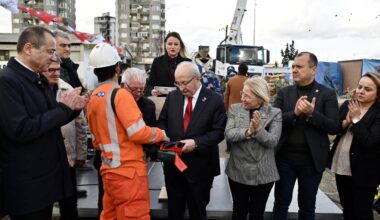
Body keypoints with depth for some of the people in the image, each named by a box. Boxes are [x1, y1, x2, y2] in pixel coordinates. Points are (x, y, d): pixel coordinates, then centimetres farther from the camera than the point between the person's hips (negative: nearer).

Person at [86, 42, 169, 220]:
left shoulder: (93, 98, 8)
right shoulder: (120, 94, -15)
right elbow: (138, 133, -19)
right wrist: (161, 134, -3)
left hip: (109, 169, 8)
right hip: (128, 170, -8)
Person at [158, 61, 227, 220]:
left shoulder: (215, 100, -9)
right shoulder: (172, 97, 3)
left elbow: (218, 132, -12)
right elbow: (162, 122, 10)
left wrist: (196, 142, -24)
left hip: (199, 167, -3)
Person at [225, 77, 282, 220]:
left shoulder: (275, 113, -6)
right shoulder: (235, 109, -1)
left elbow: (273, 141, -13)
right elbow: (228, 134, -12)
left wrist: (258, 130, -29)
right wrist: (247, 132, -28)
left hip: (263, 173, -1)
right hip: (238, 171, 1)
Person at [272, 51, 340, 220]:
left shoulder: (327, 94, -3)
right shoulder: (284, 93, 3)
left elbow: (334, 127, -10)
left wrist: (312, 113, -24)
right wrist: (294, 113, -23)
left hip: (312, 159, -1)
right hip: (285, 157, 2)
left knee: (307, 206, 16)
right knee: (281, 203, 14)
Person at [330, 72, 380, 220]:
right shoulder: (347, 105, 4)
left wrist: (356, 119, -19)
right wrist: (346, 122, -16)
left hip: (364, 172, -5)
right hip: (341, 166, 5)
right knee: (346, 208, 20)